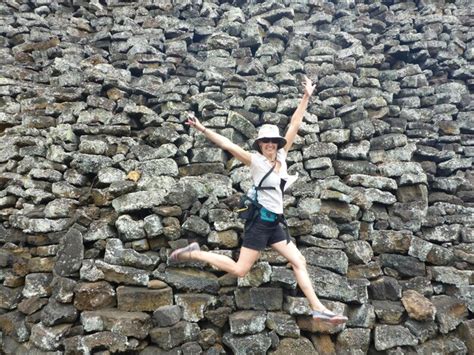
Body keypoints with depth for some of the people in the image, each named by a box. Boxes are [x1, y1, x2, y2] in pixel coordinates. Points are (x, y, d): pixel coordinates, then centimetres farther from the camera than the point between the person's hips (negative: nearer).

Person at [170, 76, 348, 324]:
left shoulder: (281, 157, 9)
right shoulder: (256, 161, -6)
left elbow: (294, 125, 10)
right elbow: (228, 145, -15)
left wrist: (306, 97, 13)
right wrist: (203, 130, -22)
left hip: (275, 222, 7)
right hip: (260, 219, -7)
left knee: (299, 262, 5)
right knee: (240, 270, -5)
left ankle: (318, 309, 11)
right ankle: (193, 253, 7)